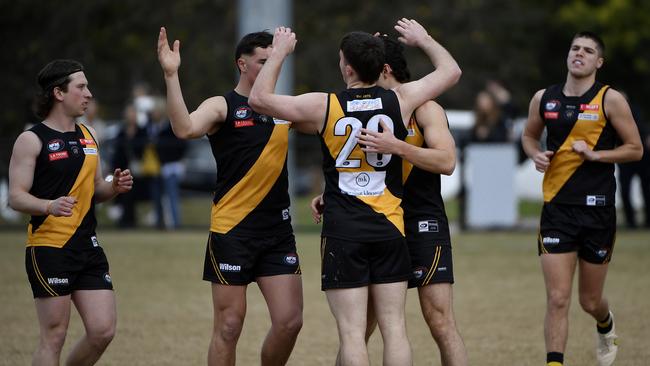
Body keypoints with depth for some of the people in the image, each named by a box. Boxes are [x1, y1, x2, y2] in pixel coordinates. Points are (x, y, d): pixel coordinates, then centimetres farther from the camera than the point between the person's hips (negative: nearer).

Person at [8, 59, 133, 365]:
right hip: (49, 250, -7)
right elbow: (15, 197, -12)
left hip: (88, 247, 7)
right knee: (54, 337, -5)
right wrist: (50, 206, -30)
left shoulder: (88, 136, 15)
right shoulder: (32, 140, -6)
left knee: (103, 331, 1)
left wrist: (115, 187, 2)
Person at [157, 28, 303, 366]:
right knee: (229, 326, -1)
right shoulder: (222, 107, -4)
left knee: (290, 321, -1)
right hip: (232, 231, -5)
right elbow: (185, 129, -23)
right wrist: (171, 75, -30)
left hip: (278, 230, 5)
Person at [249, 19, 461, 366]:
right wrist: (423, 39, 31)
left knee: (352, 333, -3)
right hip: (389, 229, 2)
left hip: (343, 233, -2)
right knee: (394, 328, 5)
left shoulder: (324, 106, -7)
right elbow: (451, 71, 16)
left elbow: (259, 98, 2)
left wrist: (279, 53, 13)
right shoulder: (400, 100, -1)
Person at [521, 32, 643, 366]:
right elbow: (529, 135, 24)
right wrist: (536, 154, 2)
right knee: (557, 299, -10)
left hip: (597, 209, -2)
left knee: (590, 301, 11)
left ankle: (606, 327, 46)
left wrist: (595, 154, -15)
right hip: (556, 209, 2)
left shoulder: (609, 100, -4)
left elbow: (635, 149, -1)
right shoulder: (544, 99, 6)